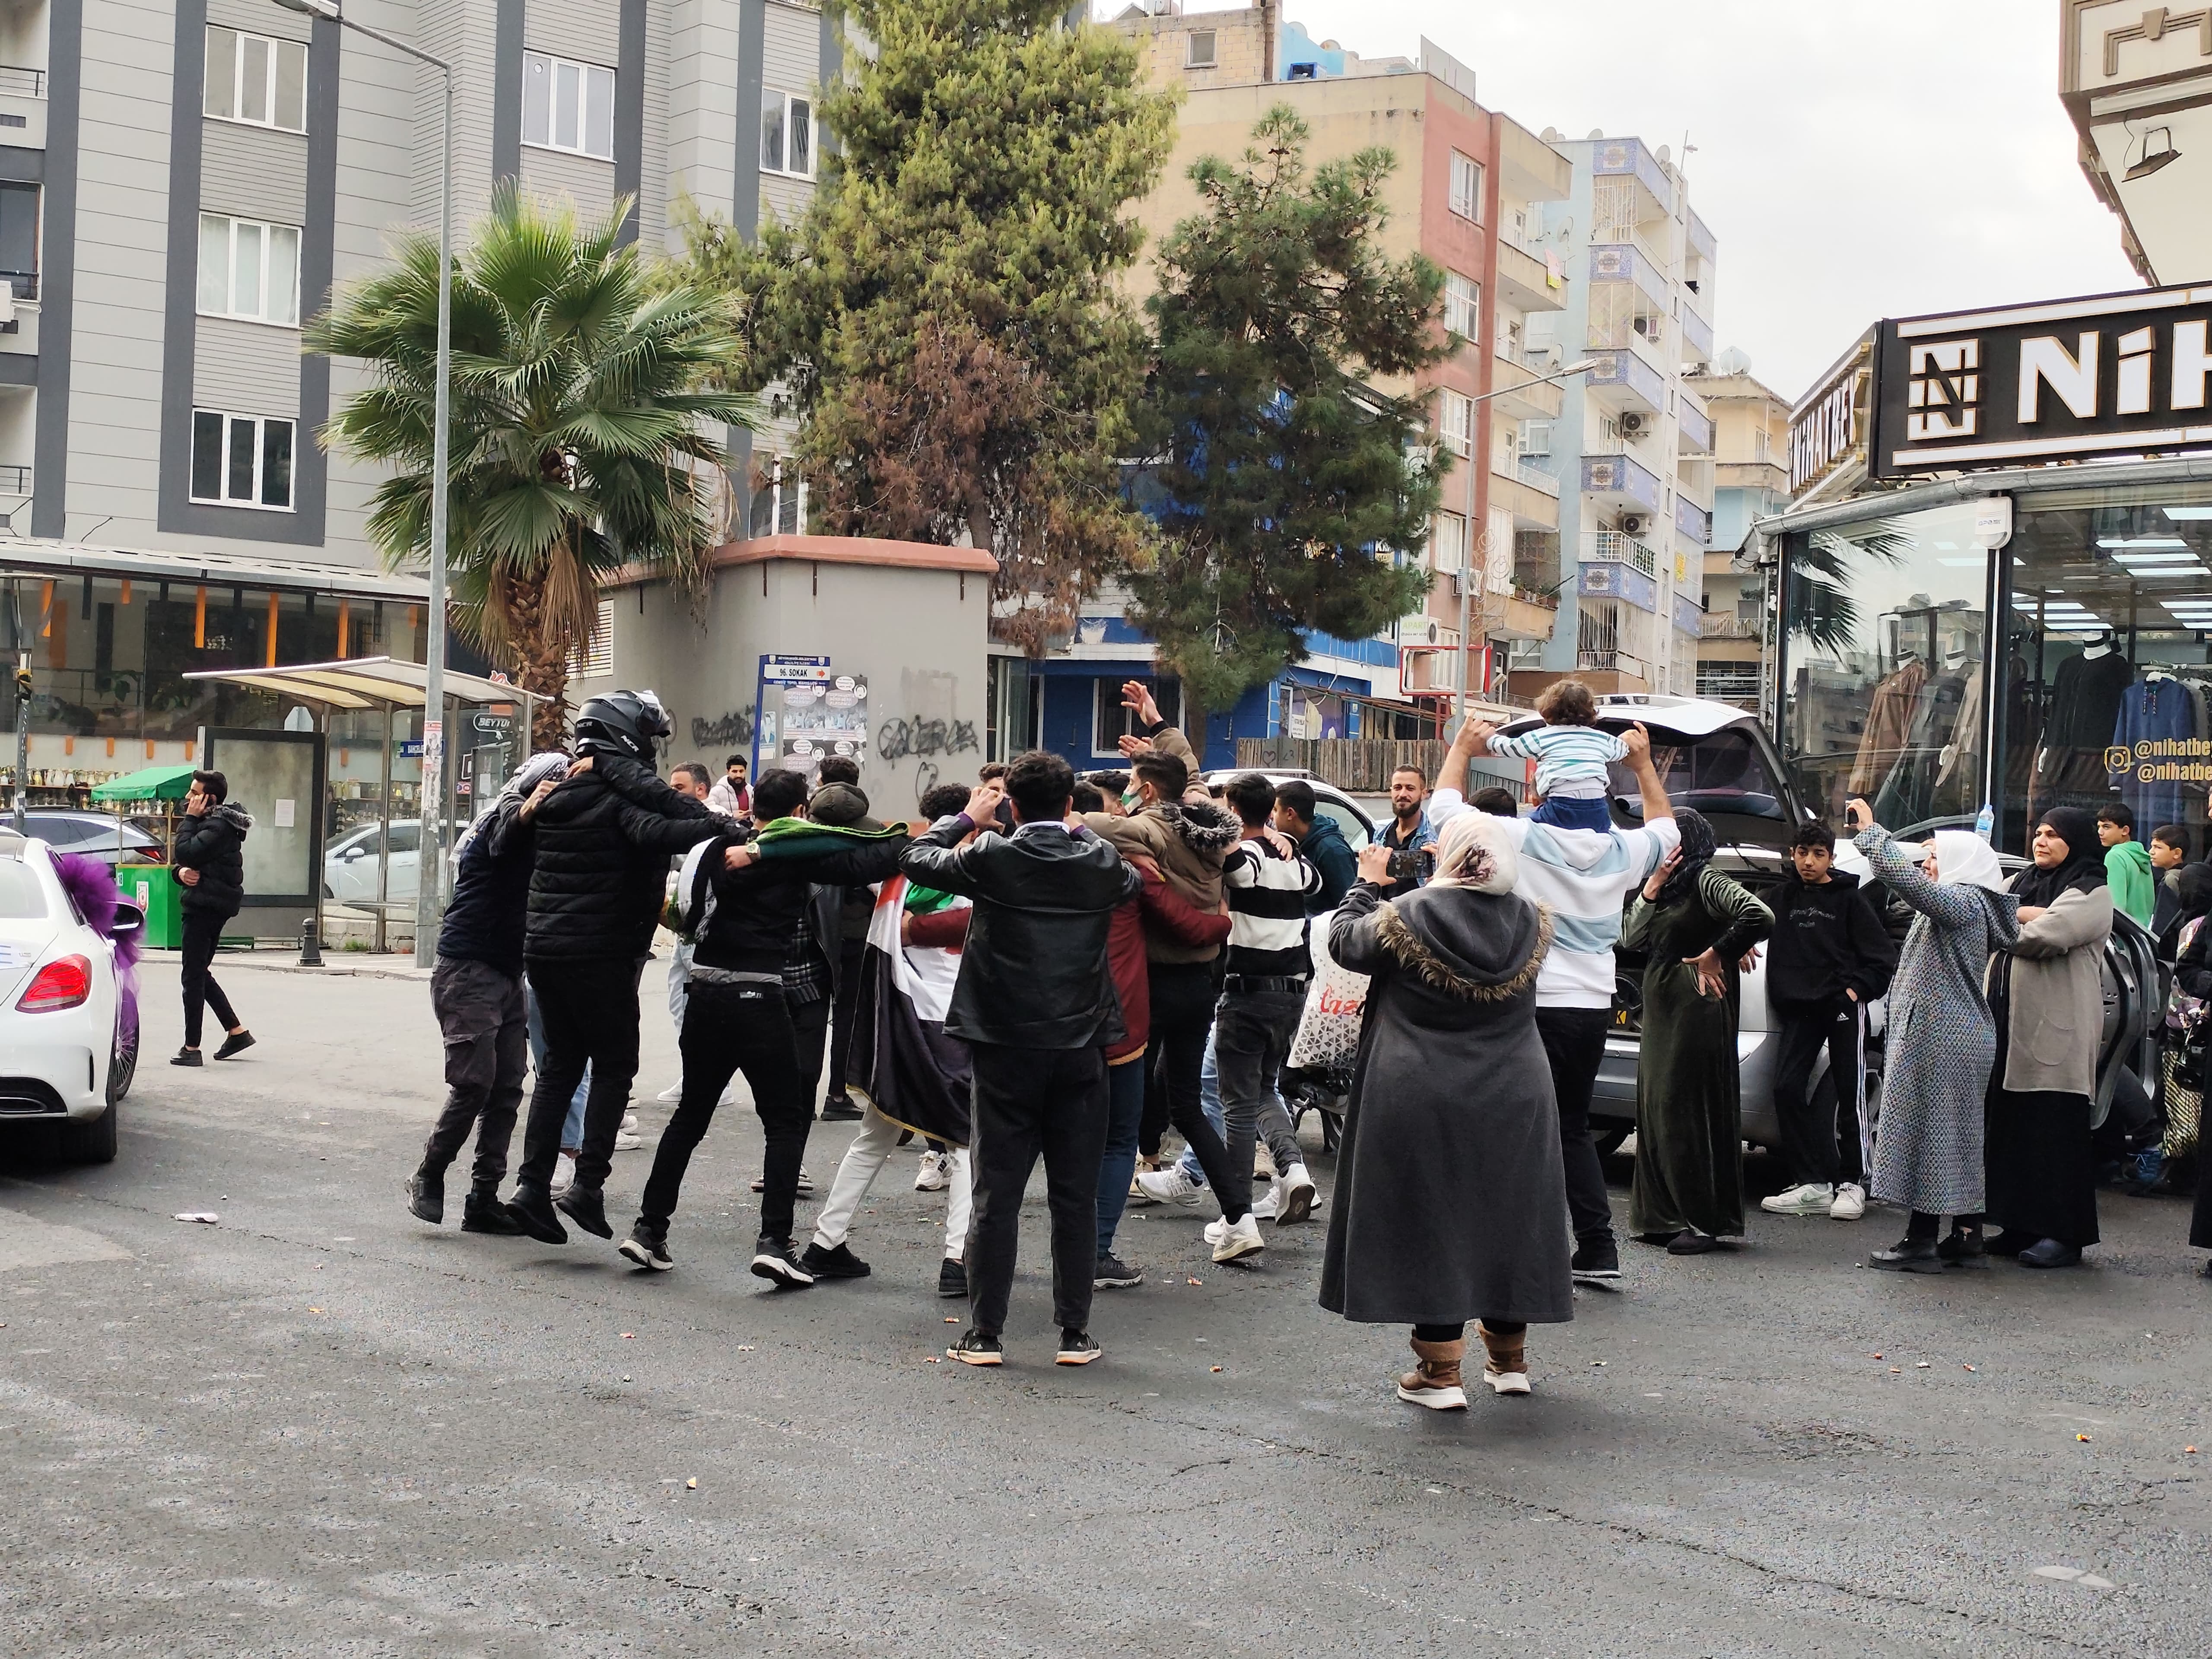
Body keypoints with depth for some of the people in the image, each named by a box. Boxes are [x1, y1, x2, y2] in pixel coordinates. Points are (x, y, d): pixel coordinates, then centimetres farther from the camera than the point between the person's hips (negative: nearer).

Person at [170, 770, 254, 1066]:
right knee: (199, 973, 17)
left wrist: (190, 818, -13)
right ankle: (237, 1032, 20)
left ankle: (192, 1048, -2)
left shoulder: (219, 827, -16)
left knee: (194, 976, -6)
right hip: (209, 905, 11)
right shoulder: (210, 822, 17)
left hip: (206, 906, -11)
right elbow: (178, 859, 17)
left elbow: (185, 853, -26)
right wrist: (181, 871, -6)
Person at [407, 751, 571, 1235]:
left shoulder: (542, 829, 15)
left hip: (507, 974, 8)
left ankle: (484, 1200, 9)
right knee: (474, 1084, -11)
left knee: (507, 1090, 4)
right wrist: (533, 805, -51)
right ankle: (428, 1177, 7)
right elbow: (510, 828, -31)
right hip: (468, 971, -8)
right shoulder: (506, 812, -9)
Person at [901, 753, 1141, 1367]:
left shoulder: (991, 857, -9)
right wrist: (1079, 831, 24)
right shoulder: (1101, 861, -1)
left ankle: (985, 1333, 7)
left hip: (1007, 1047, -2)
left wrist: (969, 816, 19)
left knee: (996, 1195, 4)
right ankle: (1075, 1332, 11)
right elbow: (1137, 882, 23)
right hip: (1080, 1047, 2)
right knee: (1076, 1196, 8)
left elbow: (916, 858, 7)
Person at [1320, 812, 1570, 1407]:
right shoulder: (1531, 923, -2)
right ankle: (1508, 1358, 27)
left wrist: (1367, 884, 17)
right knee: (1505, 1219, 16)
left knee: (1431, 1224, 3)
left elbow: (1344, 940, 2)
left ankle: (1440, 1371, 4)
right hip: (1514, 1105, 4)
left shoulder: (1406, 919, -15)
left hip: (1424, 1105, -4)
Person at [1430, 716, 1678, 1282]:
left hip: (1536, 1007, -6)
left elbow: (1447, 805, 0)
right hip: (1594, 1006, 6)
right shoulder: (1621, 851, 3)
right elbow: (1666, 829, 27)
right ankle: (1598, 1250, 17)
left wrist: (1462, 748, 14)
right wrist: (1644, 763, 32)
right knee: (1573, 1128, 17)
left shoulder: (1522, 840, -12)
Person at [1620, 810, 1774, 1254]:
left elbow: (1760, 917, -24)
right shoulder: (1667, 885, 16)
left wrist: (1717, 954, -14)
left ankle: (1704, 1222, -3)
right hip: (1660, 1007, 9)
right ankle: (1665, 1216, 15)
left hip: (1697, 1006, -9)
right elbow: (1632, 940, 7)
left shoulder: (1706, 881, -10)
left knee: (1688, 1108, -7)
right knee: (1657, 1106, 9)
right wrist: (1651, 890, -4)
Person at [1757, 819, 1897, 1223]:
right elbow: (1779, 949, 21)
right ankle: (1814, 1184, -1)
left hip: (1843, 1006, -4)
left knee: (1850, 1095, -1)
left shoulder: (1848, 898, 1)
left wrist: (1857, 988, -9)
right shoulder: (1785, 896, 13)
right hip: (1800, 1008, 5)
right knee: (1787, 1088, -6)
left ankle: (1852, 1184, 7)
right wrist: (1783, 992, 6)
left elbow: (1882, 956, 2)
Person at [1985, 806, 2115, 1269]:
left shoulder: (2092, 893, -1)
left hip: (2057, 1030, -7)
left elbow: (2045, 936, -16)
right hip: (2010, 1022, 7)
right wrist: (2027, 916, -10)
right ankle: (2021, 1226, 10)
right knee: (2011, 1124, 4)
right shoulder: (2021, 883, 21)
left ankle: (2064, 1234, -3)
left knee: (2056, 1130, -6)